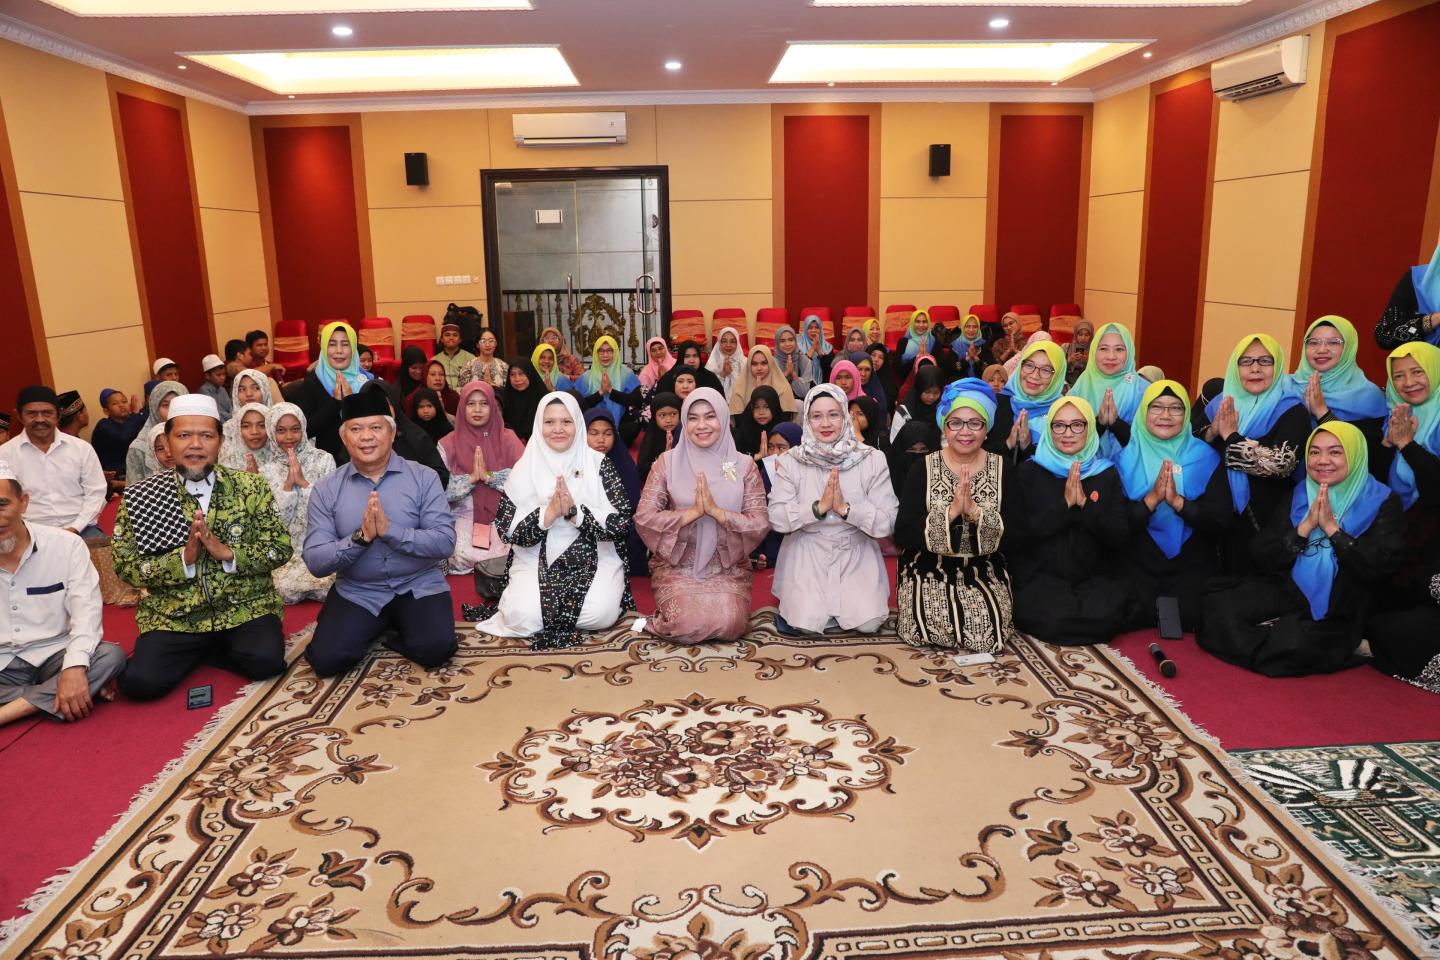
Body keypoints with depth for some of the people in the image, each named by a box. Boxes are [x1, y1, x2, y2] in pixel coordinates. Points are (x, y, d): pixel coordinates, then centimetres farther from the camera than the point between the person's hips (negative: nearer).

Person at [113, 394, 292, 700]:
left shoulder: (251, 487, 0)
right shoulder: (140, 497, 1)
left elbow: (280, 549, -2)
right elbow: (125, 566, -1)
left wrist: (227, 553, -19)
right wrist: (183, 558, -18)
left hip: (245, 607, 0)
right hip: (171, 616, 0)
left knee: (266, 661, -27)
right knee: (139, 682, -23)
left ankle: (205, 650, 6)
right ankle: (195, 650, 10)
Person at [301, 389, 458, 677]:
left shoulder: (424, 478, -6)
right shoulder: (325, 490, -2)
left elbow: (445, 542, -13)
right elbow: (315, 562, -8)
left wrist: (390, 531, -26)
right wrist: (360, 537, -24)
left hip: (418, 587, -1)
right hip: (356, 593, 2)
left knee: (435, 649, -25)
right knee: (326, 659, -18)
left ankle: (394, 632, 10)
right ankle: (378, 626, 14)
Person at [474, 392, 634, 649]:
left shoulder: (599, 464, 0)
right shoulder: (525, 468, 3)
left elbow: (622, 522, -7)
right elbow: (506, 528, -3)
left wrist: (575, 513, -21)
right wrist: (547, 514, -20)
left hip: (594, 560, 0)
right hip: (536, 562, 1)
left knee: (600, 613, -29)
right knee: (523, 616, -26)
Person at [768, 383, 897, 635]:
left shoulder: (872, 460, -4)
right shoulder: (791, 461, -4)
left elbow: (888, 522, -10)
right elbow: (776, 518, -11)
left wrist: (845, 508, -23)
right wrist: (818, 507, -23)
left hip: (856, 557, 1)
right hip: (807, 557, -1)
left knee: (868, 623, -14)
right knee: (807, 624, -17)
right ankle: (796, 605, 17)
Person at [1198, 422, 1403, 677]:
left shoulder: (1382, 502, -4)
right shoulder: (1299, 495, 6)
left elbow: (1380, 568, -17)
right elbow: (1264, 558, -2)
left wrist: (1331, 527, -17)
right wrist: (1306, 526, -15)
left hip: (1337, 616, -3)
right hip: (1287, 594, 4)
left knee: (1297, 644, -35)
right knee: (1220, 604, -22)